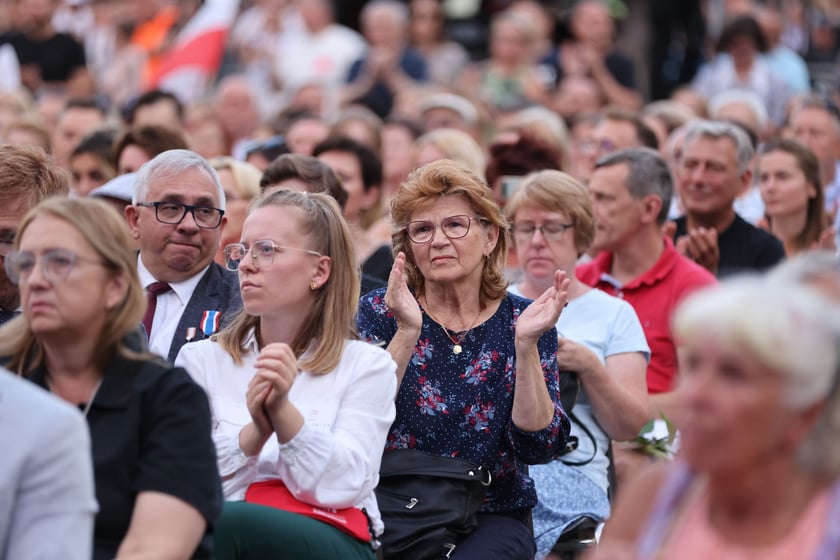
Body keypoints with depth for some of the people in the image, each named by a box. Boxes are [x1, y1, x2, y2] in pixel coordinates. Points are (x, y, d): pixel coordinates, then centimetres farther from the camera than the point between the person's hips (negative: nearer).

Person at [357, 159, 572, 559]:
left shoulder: (524, 320, 3)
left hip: (490, 519, 0)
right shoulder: (380, 312, 2)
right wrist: (407, 332, -21)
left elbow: (538, 447, -7)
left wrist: (526, 344, -18)